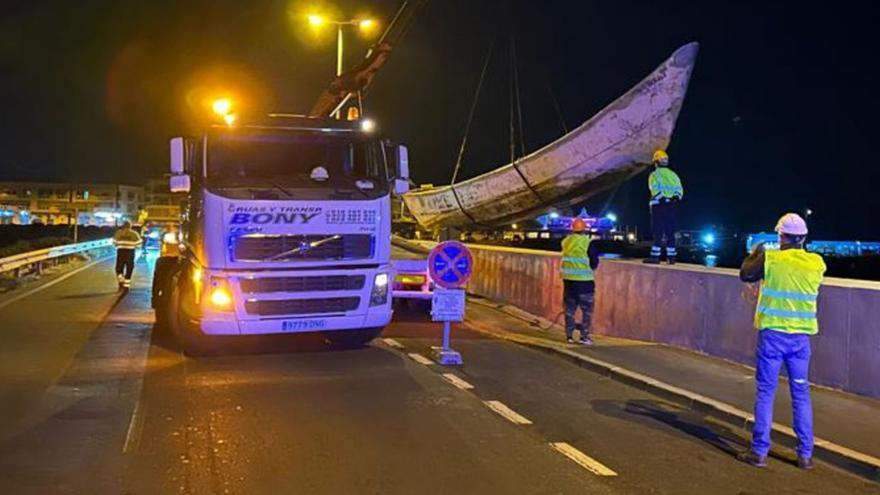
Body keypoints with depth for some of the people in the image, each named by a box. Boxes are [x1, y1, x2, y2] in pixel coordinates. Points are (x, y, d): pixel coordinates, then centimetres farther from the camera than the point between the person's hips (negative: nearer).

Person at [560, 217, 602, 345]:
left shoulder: (565, 242, 4)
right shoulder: (587, 243, -10)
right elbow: (594, 263, -5)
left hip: (568, 279, 5)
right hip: (584, 281, -4)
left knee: (569, 309, 13)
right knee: (587, 310, 6)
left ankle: (569, 336, 16)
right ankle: (584, 336, 3)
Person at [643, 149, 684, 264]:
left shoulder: (654, 175, -1)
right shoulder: (673, 174, 15)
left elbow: (656, 190, -16)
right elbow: (679, 190, 5)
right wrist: (675, 198, -2)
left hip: (659, 204, -5)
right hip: (671, 205, 5)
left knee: (657, 231, -6)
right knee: (670, 231, 8)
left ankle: (655, 255, -11)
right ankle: (671, 255, 8)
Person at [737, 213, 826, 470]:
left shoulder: (771, 259, -11)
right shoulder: (816, 263, -2)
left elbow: (745, 274, 4)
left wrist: (755, 254, 21)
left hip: (773, 334, -3)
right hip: (800, 336, 3)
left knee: (765, 393, 4)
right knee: (801, 395, 11)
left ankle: (759, 452, 7)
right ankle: (805, 455, 16)